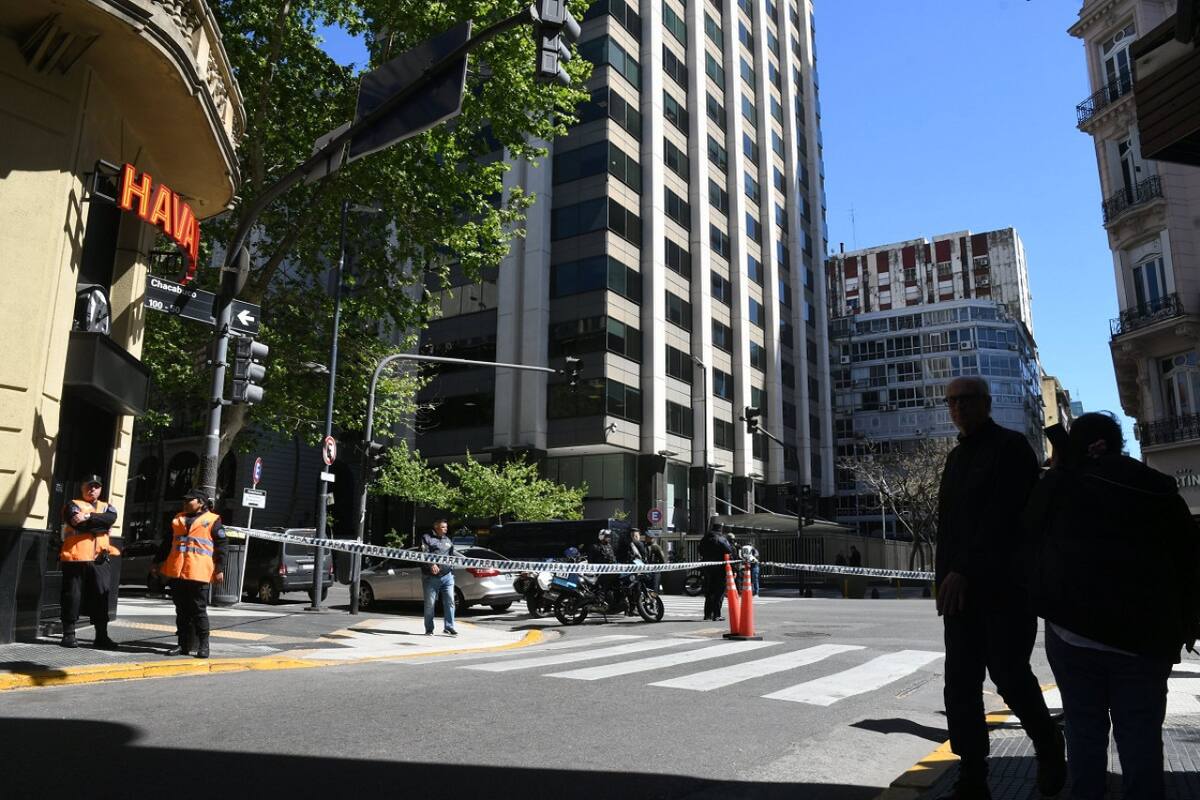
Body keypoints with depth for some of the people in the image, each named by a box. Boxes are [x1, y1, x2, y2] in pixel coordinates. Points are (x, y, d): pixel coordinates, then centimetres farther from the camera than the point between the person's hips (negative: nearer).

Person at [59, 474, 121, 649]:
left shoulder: (107, 507, 16)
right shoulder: (73, 505, 5)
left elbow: (111, 519, -9)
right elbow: (80, 525, -15)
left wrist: (88, 517, -18)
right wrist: (100, 523, -11)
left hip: (100, 560, 4)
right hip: (76, 558, -3)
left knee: (101, 596, 4)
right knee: (73, 596, 1)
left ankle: (101, 636, 8)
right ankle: (69, 634, 12)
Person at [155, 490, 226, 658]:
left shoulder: (213, 521, 1)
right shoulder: (178, 519, 18)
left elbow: (220, 546, -4)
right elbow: (167, 543, 23)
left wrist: (219, 569, -9)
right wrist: (159, 562, 19)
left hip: (198, 574, -5)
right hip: (176, 573, 6)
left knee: (199, 610, -2)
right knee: (181, 611, 9)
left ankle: (203, 646, 4)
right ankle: (183, 644, 16)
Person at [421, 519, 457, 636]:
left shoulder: (447, 540, 19)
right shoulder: (426, 538, -1)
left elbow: (454, 554, 19)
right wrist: (431, 564, -31)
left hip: (447, 576, 5)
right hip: (431, 577, -4)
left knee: (449, 601, -1)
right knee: (429, 604, 3)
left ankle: (449, 627, 6)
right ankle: (429, 629, 15)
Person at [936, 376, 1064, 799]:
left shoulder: (1011, 447, -6)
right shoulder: (956, 457, 17)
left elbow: (1002, 517, -17)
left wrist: (963, 572, -23)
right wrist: (945, 575, 9)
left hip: (1006, 585, -7)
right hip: (961, 587, 7)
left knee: (1008, 673, -2)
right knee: (960, 684, 2)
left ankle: (1048, 745, 27)